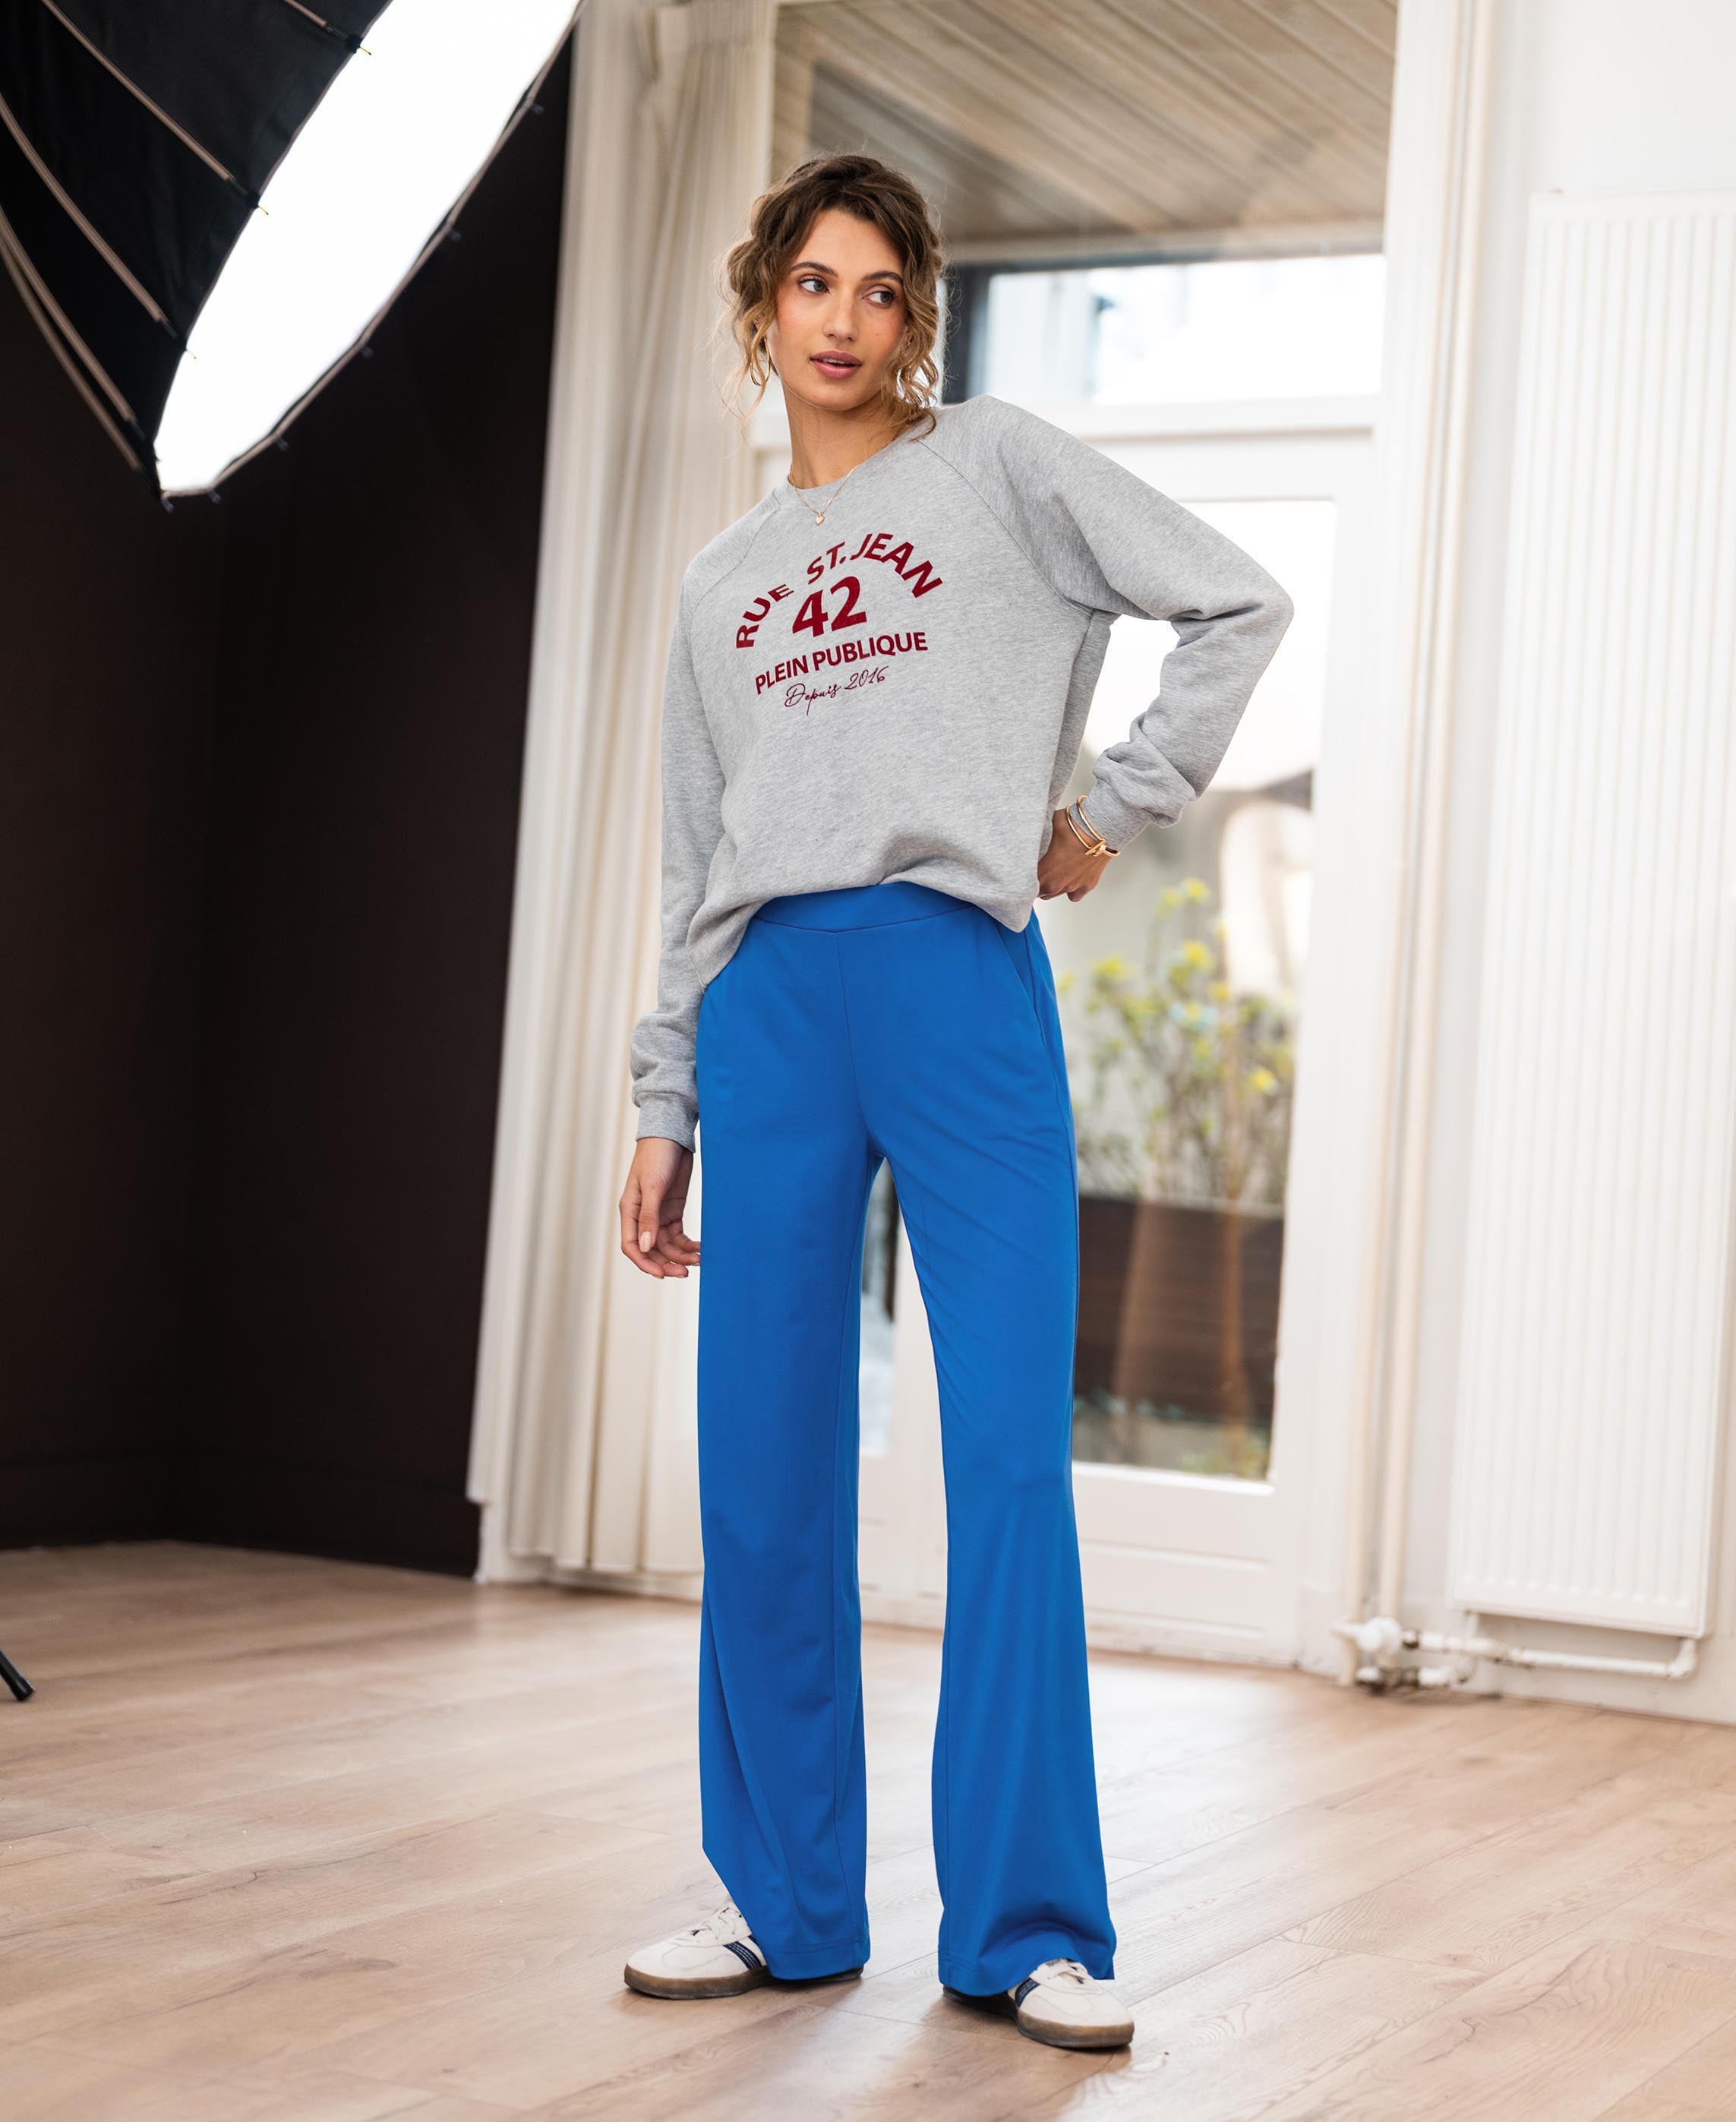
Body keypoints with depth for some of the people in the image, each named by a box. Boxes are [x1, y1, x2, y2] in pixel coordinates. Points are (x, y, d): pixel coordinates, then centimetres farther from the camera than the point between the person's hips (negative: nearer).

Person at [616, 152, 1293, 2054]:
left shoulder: (1000, 468, 11)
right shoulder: (720, 586, 22)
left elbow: (1238, 605, 7)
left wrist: (1114, 814, 2)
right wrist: (664, 1111, 14)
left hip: (962, 978, -4)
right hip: (769, 1005, 4)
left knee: (1010, 1456, -8)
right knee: (764, 1472, 2)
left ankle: (1028, 1928, -2)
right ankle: (785, 1902, 13)